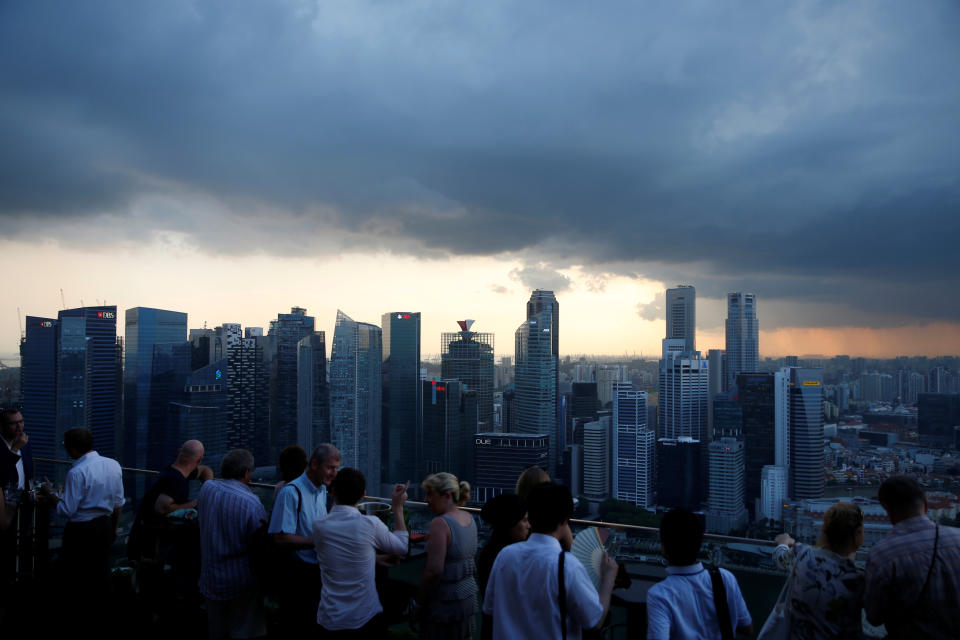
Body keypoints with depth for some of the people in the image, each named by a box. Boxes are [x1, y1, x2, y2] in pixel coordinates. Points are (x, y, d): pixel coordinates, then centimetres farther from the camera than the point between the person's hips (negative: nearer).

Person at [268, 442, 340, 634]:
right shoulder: (291, 492, -21)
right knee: (297, 628, 5)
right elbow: (281, 538, -25)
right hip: (298, 575, -8)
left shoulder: (322, 490, 8)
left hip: (318, 570, 8)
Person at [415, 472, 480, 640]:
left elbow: (434, 570, -23)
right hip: (469, 593, 8)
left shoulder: (440, 523, -20)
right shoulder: (469, 518, 5)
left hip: (446, 599, -8)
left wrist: (418, 601, -11)